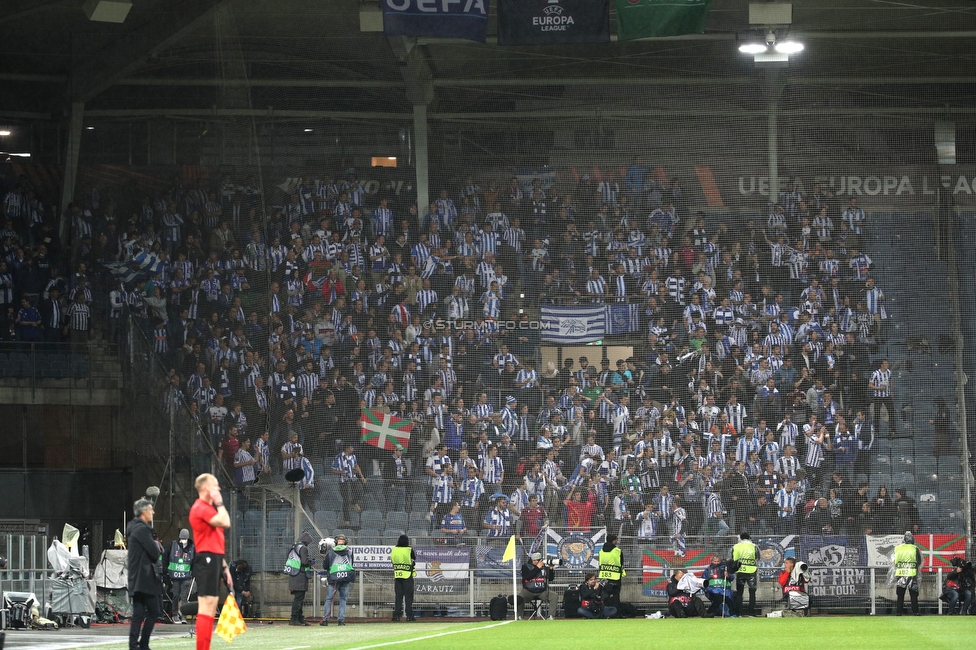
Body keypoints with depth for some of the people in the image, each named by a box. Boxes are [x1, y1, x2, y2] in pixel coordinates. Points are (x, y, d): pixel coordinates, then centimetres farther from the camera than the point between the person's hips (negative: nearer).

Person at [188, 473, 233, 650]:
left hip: (213, 561, 11)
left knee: (211, 608, 10)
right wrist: (219, 503, -9)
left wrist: (224, 566, 22)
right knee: (206, 607, -14)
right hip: (207, 560, -11)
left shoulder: (209, 508, 22)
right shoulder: (200, 508, -11)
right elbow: (225, 522, -23)